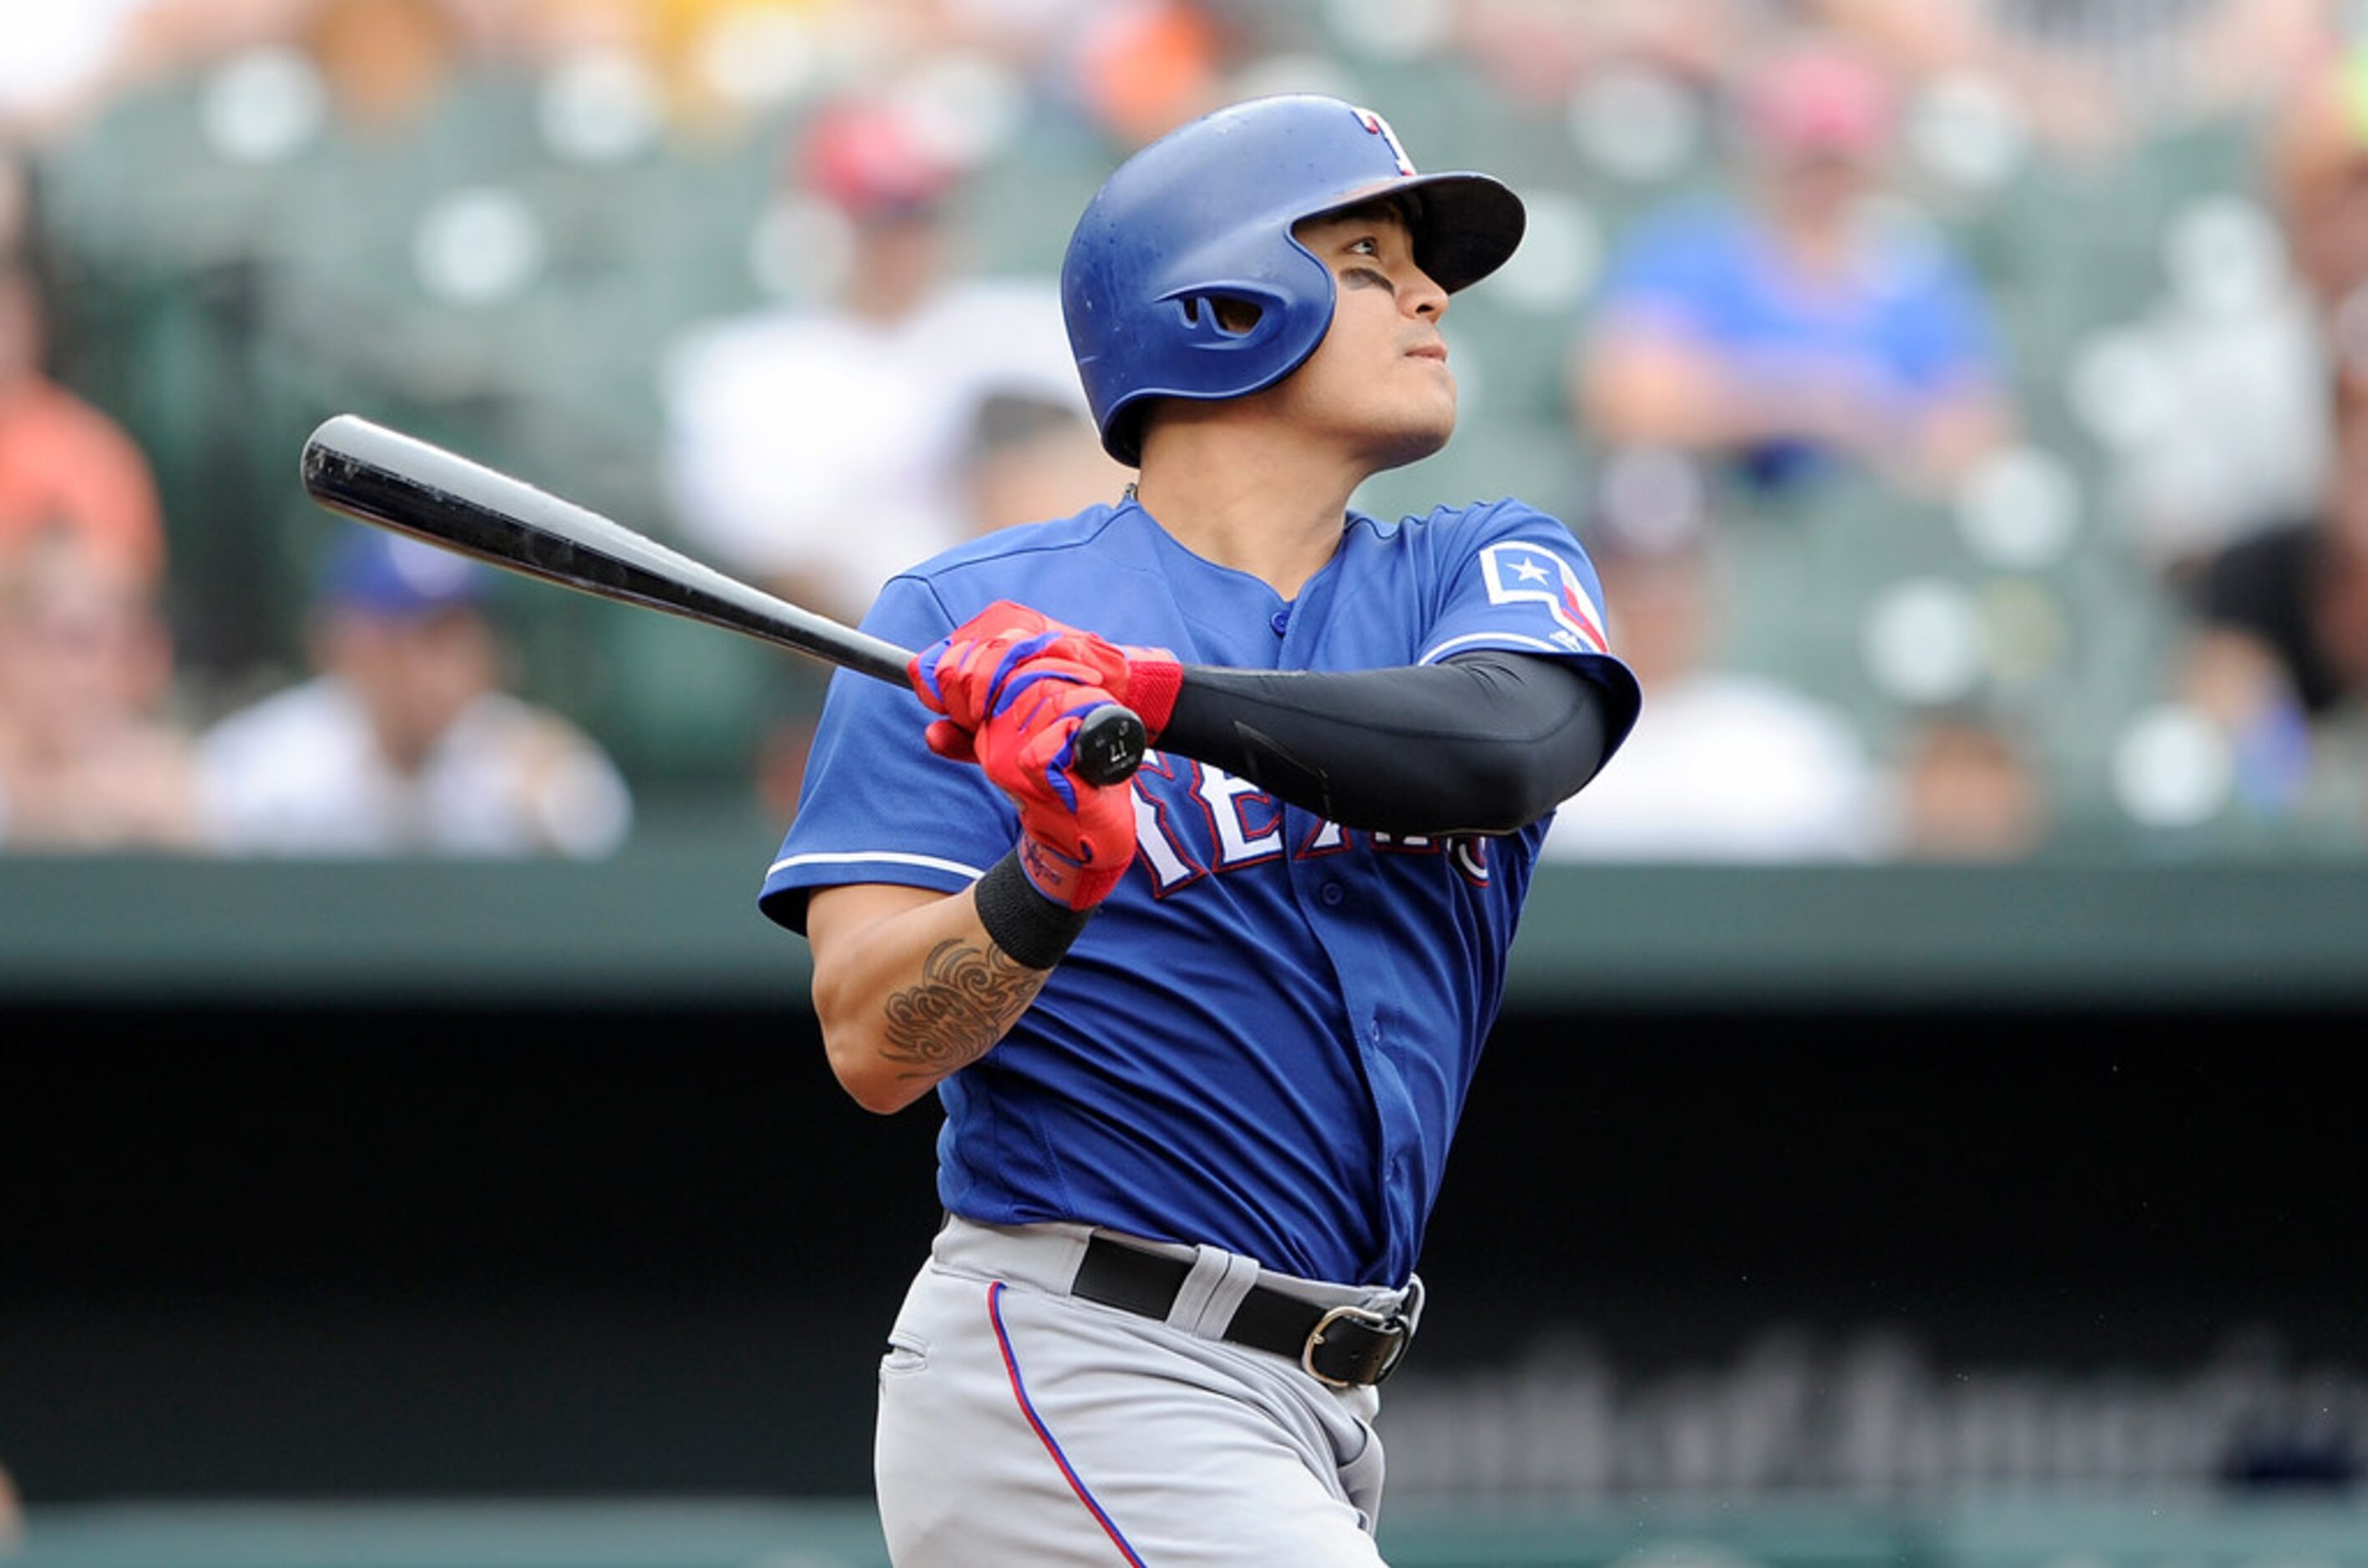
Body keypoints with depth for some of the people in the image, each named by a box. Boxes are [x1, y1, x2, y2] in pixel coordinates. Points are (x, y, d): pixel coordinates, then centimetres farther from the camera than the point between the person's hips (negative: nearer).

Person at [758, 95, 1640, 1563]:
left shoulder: (1485, 571, 10)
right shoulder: (968, 622, -1)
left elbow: (1507, 744, -15)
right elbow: (874, 1047, -10)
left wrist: (1151, 691, -28)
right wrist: (1047, 883, -29)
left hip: (1313, 1427, 6)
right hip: (1072, 1374, -6)